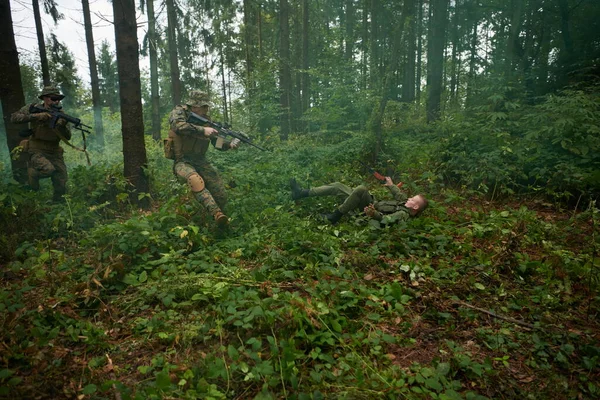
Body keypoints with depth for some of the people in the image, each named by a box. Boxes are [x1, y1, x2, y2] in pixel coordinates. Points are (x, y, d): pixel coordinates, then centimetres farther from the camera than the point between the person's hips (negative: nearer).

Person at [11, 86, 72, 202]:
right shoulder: (33, 108, -3)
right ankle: (31, 173, 2)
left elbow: (67, 137, -5)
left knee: (61, 187, -4)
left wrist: (62, 126, -25)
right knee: (48, 169, -31)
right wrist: (36, 116, -25)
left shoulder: (60, 114, 2)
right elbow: (14, 118, -15)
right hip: (36, 151, -3)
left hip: (54, 152, 3)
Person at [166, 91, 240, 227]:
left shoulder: (205, 119, 10)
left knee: (221, 197, -7)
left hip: (201, 161, 5)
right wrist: (203, 130, -32)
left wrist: (230, 144, -14)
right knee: (195, 180, -39)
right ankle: (216, 214, -44)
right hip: (182, 162, -5)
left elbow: (217, 141, 7)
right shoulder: (179, 112, -4)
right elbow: (179, 126, -27)